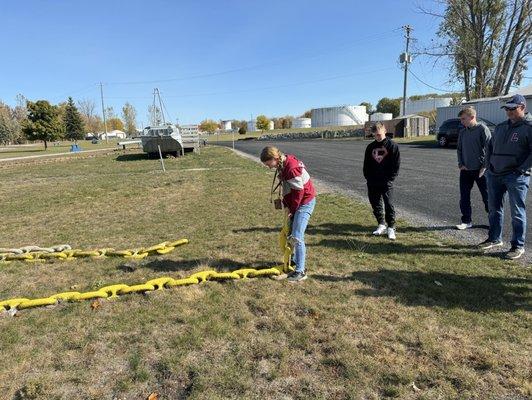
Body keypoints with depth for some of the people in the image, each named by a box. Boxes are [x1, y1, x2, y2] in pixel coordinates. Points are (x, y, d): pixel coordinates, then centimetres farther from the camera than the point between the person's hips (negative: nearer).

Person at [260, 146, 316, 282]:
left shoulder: (292, 168, -26)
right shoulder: (282, 165, 4)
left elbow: (298, 191, -22)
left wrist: (292, 209, -12)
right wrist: (287, 205, 4)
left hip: (305, 202, -10)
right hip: (295, 203, 10)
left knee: (296, 237, -12)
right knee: (291, 234, 18)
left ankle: (300, 271, -5)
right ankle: (296, 261, 34)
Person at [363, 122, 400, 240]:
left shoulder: (392, 145, -3)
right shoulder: (370, 147, 9)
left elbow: (396, 164, -4)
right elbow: (366, 164, 14)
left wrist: (390, 179, -10)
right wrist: (368, 177, 2)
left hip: (386, 182, -4)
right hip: (372, 183, 5)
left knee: (389, 205, -2)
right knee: (375, 204, 10)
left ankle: (391, 228, 9)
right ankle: (381, 225, 24)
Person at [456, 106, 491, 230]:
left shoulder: (482, 129, -8)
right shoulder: (462, 132, 9)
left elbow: (489, 149, -11)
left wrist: (484, 166, -13)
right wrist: (460, 164, 4)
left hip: (480, 170, -5)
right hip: (465, 170, 5)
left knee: (487, 196, 5)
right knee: (464, 197, 6)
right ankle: (466, 221, 16)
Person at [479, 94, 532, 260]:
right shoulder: (500, 127, 14)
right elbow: (490, 146, 24)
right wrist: (488, 164, 13)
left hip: (516, 177, -7)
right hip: (494, 175, 7)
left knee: (517, 212, 1)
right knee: (494, 209, 14)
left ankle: (518, 246, 10)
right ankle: (495, 239, 27)